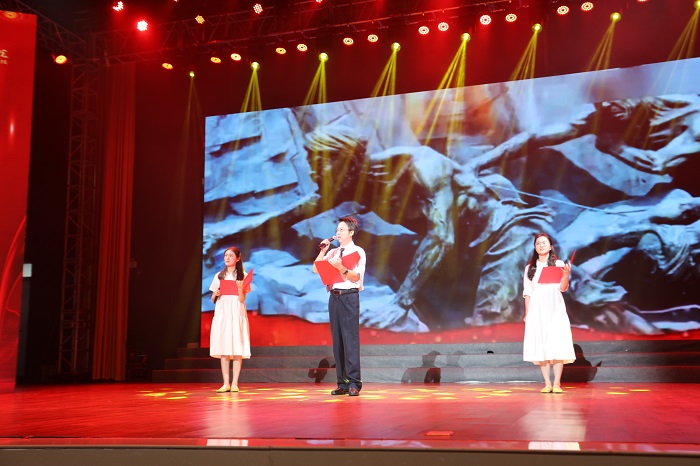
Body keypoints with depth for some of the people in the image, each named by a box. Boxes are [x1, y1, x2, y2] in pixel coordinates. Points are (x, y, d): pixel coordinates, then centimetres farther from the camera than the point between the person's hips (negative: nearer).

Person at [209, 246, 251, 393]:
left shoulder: (243, 276, 2)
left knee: (237, 348, -7)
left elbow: (242, 299, -3)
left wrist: (240, 289, -21)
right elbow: (213, 299, 15)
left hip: (236, 314, -3)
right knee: (223, 348, -2)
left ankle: (234, 383, -3)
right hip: (221, 314, 3)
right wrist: (215, 294, -6)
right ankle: (226, 383, 1)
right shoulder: (219, 276, 12)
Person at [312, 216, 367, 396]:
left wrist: (341, 268, -24)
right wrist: (323, 251, 5)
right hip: (334, 297, 6)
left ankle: (353, 383, -5)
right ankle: (342, 383, 10)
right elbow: (316, 269, 11)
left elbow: (356, 277, -10)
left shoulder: (358, 252, 0)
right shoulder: (332, 252, 17)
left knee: (350, 339, -8)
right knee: (337, 340, 5)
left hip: (349, 297, -6)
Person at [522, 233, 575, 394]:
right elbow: (527, 292, 12)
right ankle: (547, 383, 0)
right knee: (540, 346, -3)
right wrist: (527, 314, 7)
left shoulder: (559, 264, 5)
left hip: (555, 309, -2)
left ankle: (557, 383, -5)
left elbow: (563, 288, -4)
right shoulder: (530, 268, 12)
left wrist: (566, 275, -23)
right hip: (536, 310, 2)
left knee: (557, 345, -8)